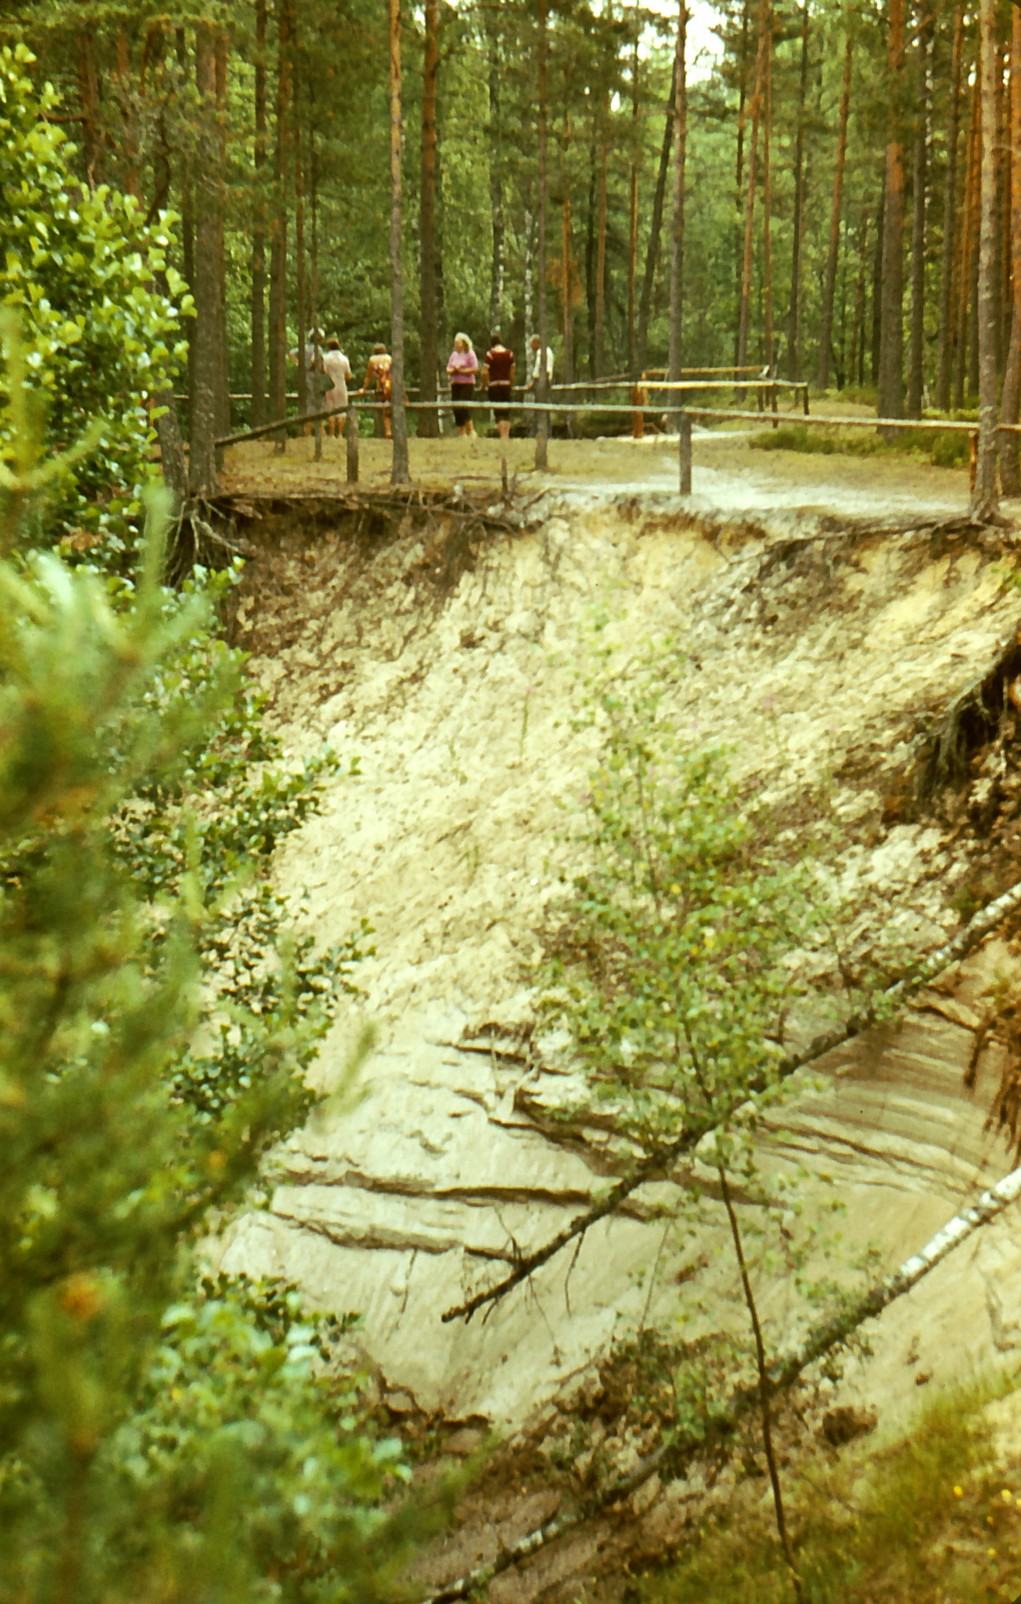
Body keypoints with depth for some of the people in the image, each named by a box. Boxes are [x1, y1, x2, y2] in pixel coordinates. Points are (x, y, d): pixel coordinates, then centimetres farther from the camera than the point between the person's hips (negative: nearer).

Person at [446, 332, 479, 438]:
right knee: (456, 409, 3)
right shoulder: (454, 354, 16)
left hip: (467, 384, -7)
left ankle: (471, 431, -5)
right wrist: (452, 370, -7)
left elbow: (475, 369, -12)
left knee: (462, 407, -16)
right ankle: (461, 433, 10)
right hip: (455, 384, 7)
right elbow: (448, 368, 16)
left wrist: (461, 370, -15)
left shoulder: (470, 354, -4)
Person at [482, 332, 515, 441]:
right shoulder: (510, 353, 3)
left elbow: (485, 372, -13)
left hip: (494, 386, -4)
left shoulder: (490, 354, -9)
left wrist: (486, 384, 2)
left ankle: (502, 436, -11)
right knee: (506, 412, 12)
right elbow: (512, 372, 6)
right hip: (506, 385, 4)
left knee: (498, 413, -2)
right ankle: (507, 435, 8)